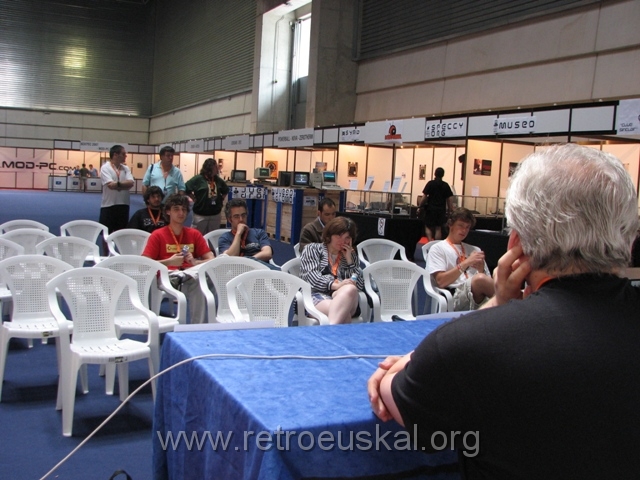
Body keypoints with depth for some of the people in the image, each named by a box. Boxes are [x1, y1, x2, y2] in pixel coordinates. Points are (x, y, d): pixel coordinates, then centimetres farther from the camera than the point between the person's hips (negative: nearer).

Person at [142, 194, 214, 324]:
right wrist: (169, 262, -13)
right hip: (167, 277, -3)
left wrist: (195, 262, -9)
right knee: (195, 282, -38)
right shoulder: (158, 235, 11)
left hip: (191, 275, 3)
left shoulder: (194, 234, 20)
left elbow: (211, 260, 13)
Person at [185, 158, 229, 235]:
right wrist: (195, 199, -8)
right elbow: (186, 189, -12)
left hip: (215, 215, 5)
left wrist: (221, 199, 11)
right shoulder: (198, 179, -10)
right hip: (200, 214, -5)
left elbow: (225, 190, 23)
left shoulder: (218, 180, 6)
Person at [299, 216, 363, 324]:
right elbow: (310, 276, 0)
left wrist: (349, 260, 8)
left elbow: (359, 285, 15)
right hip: (316, 296, -3)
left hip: (345, 298, 3)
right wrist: (334, 285, -17)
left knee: (350, 289, -38)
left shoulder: (351, 255, 28)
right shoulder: (312, 249, 19)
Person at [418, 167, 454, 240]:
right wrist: (450, 210, 9)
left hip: (431, 208, -2)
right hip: (441, 209, 2)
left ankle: (430, 242, -13)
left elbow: (424, 196, -7)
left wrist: (420, 207, -1)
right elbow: (450, 199, 3)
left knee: (428, 227, 7)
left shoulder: (430, 183, -4)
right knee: (438, 228, 10)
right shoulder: (446, 185, 3)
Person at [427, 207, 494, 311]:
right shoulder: (438, 248, 12)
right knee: (480, 279, -37)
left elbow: (488, 281, 20)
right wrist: (466, 263, -9)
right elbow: (441, 281, -3)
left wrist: (481, 270, -2)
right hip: (455, 297, -4)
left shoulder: (475, 250, 27)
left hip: (480, 296, 4)